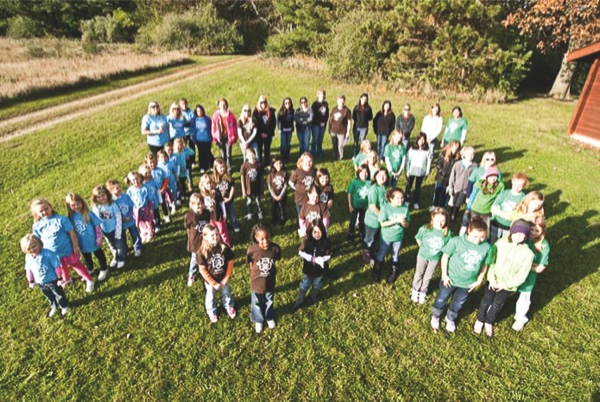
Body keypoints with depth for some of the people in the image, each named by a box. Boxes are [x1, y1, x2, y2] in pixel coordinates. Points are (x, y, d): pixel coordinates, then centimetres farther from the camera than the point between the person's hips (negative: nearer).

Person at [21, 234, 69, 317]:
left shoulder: (48, 253, -28)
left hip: (52, 280, -5)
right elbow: (28, 270, 7)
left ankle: (64, 306, 38)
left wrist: (59, 278, -16)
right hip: (40, 283, 5)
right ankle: (54, 307, 50)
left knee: (59, 294, 15)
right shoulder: (28, 257, -10)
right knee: (49, 296, 26)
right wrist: (31, 281, 14)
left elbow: (57, 266, -21)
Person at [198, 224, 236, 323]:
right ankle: (212, 312, 51)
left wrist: (226, 279, -11)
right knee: (211, 296, 23)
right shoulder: (202, 252, -25)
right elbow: (202, 270, -20)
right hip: (210, 280, -1)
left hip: (223, 279, 1)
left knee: (226, 293, 26)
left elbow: (230, 263, -11)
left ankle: (229, 306, 56)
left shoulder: (225, 248, -21)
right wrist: (214, 283, -16)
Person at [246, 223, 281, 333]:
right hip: (257, 282, -1)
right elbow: (251, 264, -9)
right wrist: (257, 273, -3)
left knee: (269, 301, 28)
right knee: (257, 303, 24)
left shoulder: (275, 248, -26)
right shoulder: (252, 249, -29)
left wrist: (271, 272, 1)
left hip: (270, 282, 1)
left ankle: (270, 317, 57)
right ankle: (258, 320, 52)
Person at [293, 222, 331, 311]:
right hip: (308, 268, -1)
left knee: (316, 286, 24)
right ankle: (299, 301, 39)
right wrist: (312, 259, -24)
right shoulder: (306, 240, -20)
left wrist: (321, 259, -31)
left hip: (320, 269, 1)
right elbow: (301, 253, -13)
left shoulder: (326, 242, -19)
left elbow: (328, 256, -12)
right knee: (304, 285, 18)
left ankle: (313, 297, 53)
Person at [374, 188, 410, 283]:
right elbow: (382, 223, -22)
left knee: (395, 256, 22)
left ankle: (393, 273, 46)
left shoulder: (405, 208, -12)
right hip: (386, 237, -2)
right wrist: (396, 220, -31)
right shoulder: (385, 207, -21)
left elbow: (407, 225, -5)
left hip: (398, 237, 2)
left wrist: (404, 222, -29)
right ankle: (376, 272, 41)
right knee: (381, 255, 17)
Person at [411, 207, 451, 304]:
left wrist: (439, 250, -6)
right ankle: (415, 291, 42)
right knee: (419, 274, 20)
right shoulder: (425, 229, -25)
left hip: (435, 258, 1)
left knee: (428, 276, 21)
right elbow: (418, 239, -6)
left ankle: (423, 292, 44)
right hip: (423, 256, -1)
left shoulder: (448, 232, -22)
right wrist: (423, 248, -1)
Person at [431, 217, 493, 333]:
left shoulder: (487, 248, -16)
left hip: (468, 283, 2)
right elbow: (445, 256, -13)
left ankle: (450, 319, 53)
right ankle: (435, 316, 48)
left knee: (458, 304, 25)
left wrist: (479, 281, 4)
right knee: (441, 299, 20)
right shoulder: (456, 241, -25)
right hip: (450, 279, -2)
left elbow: (484, 265, 0)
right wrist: (444, 275, -11)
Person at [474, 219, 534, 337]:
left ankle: (489, 322, 47)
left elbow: (522, 276, -13)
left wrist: (505, 284, -13)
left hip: (508, 286, 0)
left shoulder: (528, 253, -21)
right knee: (486, 301, 18)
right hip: (493, 281, 0)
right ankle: (480, 320, 44)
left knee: (497, 305, 20)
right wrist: (491, 278, -14)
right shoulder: (501, 243, -18)